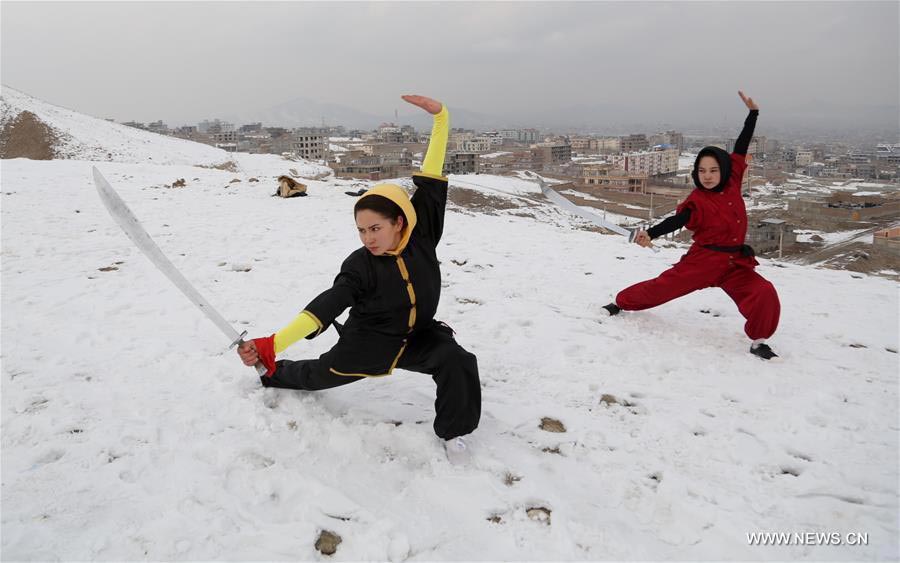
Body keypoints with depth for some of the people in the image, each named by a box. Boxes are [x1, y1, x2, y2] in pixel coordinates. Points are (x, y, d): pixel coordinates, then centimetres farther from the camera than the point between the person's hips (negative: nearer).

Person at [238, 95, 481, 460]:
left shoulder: (422, 237, -18)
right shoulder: (359, 266, -25)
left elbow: (430, 182, -19)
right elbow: (324, 308, -33)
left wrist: (440, 117, -23)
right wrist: (271, 345, -45)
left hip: (418, 336, 2)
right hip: (368, 342, -1)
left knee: (456, 361, -24)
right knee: (321, 373, 21)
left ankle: (453, 431, 1)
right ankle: (273, 374, 55)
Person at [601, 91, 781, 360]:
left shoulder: (732, 184, 3)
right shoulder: (697, 201, -11)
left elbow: (740, 148, 10)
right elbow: (676, 221, -25)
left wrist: (753, 113, 14)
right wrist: (650, 233, -43)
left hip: (735, 262, 4)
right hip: (704, 259, -4)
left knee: (765, 294, -15)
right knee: (664, 286, 3)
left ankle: (759, 341, 5)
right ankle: (621, 303, 25)